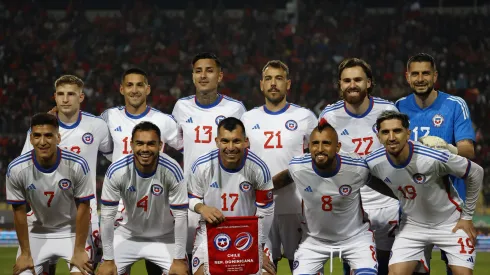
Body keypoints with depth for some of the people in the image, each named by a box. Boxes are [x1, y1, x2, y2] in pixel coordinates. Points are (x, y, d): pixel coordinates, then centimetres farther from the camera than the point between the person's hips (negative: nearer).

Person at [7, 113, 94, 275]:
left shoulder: (77, 165, -24)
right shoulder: (16, 169, -20)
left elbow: (83, 208, -13)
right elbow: (19, 211, -8)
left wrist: (79, 250, -13)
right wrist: (25, 253, -5)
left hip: (72, 231, -2)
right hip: (38, 234, 2)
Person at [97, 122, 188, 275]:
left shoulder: (172, 171, -25)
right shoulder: (116, 172, -24)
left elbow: (180, 216, -18)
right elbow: (107, 216, -17)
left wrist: (179, 259, -18)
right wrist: (108, 260, -16)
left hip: (165, 237, -1)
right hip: (129, 235, 1)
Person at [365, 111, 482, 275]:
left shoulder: (432, 158, -29)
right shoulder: (373, 163, -17)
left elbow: (476, 173, -15)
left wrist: (467, 216, -8)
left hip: (450, 223, -3)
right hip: (412, 225, 3)